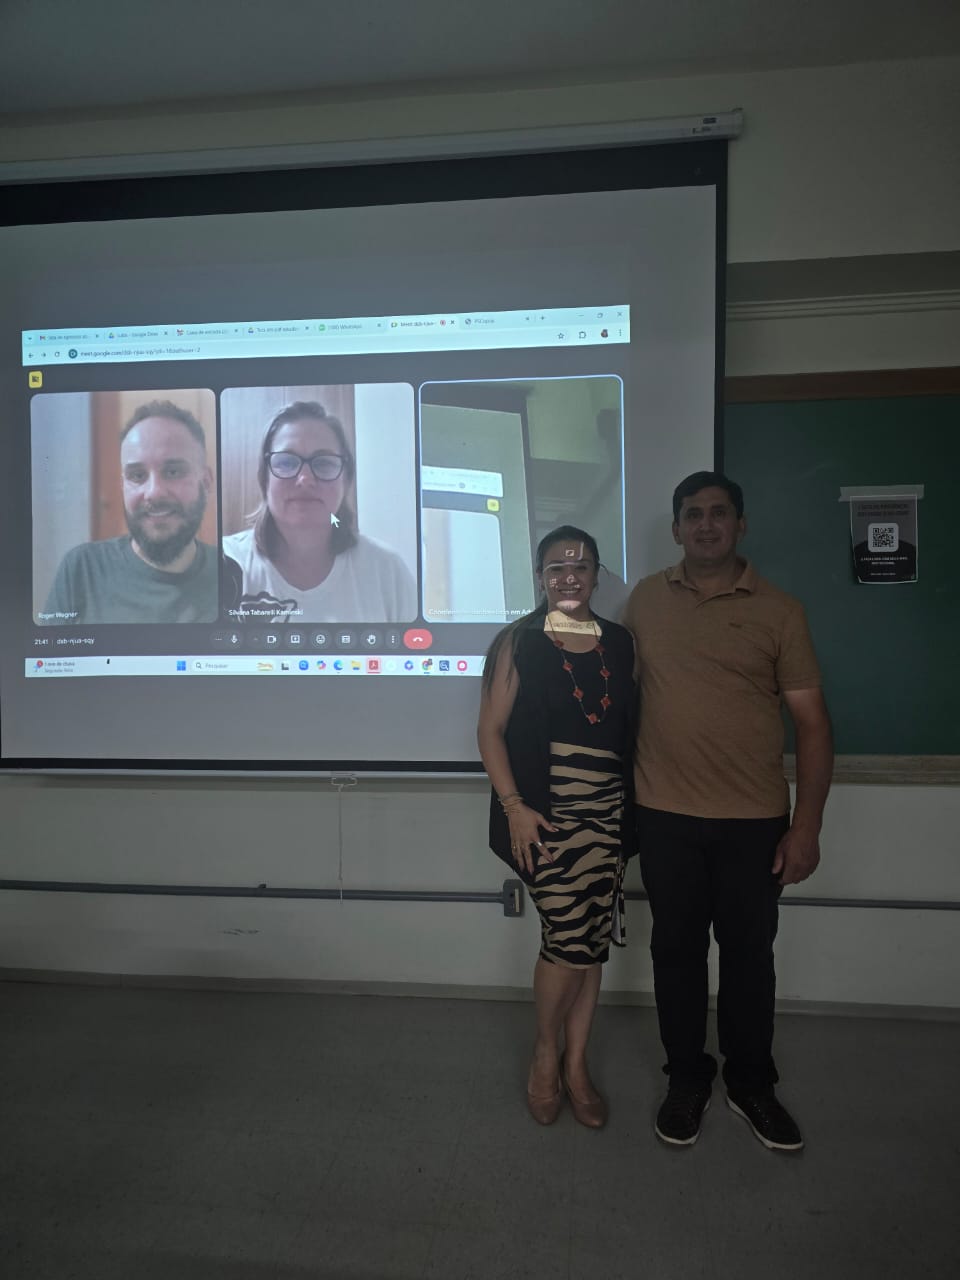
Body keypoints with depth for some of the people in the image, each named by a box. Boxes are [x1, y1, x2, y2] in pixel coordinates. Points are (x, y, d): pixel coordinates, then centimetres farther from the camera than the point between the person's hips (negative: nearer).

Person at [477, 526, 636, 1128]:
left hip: (607, 810, 4)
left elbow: (631, 729, 12)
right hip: (547, 811, -4)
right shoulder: (519, 642, -3)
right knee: (569, 938, -6)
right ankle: (545, 1056, 22)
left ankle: (577, 1065, 29)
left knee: (595, 941, 9)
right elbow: (491, 729, -4)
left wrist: (633, 806, 6)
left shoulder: (620, 643, 8)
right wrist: (514, 806, -12)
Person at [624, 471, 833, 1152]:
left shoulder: (778, 610, -3)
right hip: (665, 815, 1)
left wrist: (807, 825, -8)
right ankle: (688, 1078, 33)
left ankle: (752, 1082, 35)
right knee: (676, 949, 13)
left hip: (755, 820, -1)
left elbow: (812, 721, -3)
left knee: (749, 953, 13)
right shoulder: (646, 599, 3)